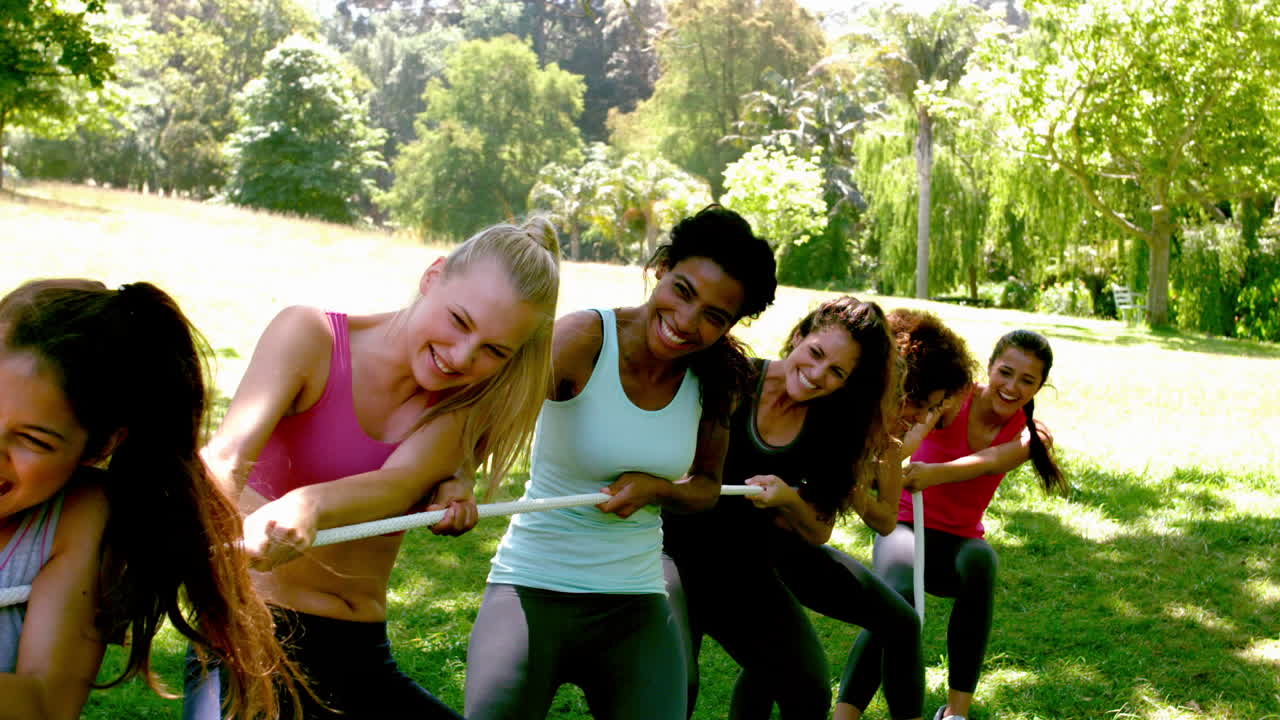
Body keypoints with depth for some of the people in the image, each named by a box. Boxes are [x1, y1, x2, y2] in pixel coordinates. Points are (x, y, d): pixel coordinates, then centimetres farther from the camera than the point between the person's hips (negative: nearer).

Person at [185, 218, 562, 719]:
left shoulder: (464, 404, 2)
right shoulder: (309, 336, -6)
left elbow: (401, 484, -18)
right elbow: (227, 455, -21)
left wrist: (309, 506, -39)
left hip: (360, 657, 4)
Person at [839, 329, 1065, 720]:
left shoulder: (1031, 436, -5)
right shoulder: (953, 399, -11)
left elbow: (988, 462, -27)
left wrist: (934, 473, -49)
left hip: (958, 542, 2)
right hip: (906, 528, -2)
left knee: (980, 560, -34)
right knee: (900, 598, -35)